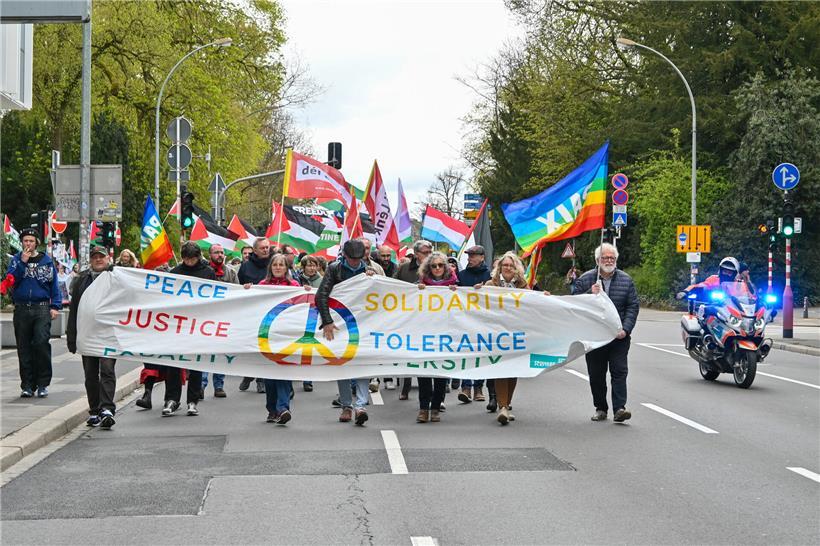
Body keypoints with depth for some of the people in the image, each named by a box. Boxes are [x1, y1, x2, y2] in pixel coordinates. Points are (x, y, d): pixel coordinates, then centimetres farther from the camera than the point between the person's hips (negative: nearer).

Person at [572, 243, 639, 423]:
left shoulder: (626, 280, 5)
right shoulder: (585, 279, 2)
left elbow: (633, 306, 4)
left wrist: (625, 329, -8)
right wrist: (590, 293, -17)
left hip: (619, 336, 0)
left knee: (619, 371, -9)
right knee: (596, 375, 5)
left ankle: (619, 408, -13)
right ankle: (601, 408, 16)